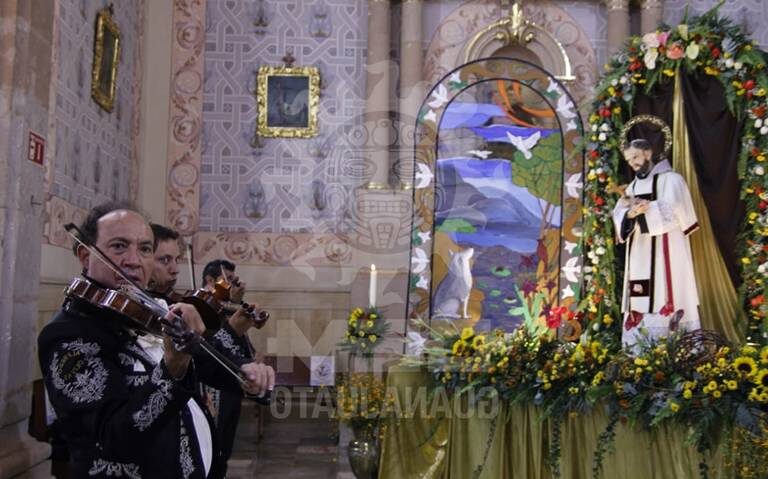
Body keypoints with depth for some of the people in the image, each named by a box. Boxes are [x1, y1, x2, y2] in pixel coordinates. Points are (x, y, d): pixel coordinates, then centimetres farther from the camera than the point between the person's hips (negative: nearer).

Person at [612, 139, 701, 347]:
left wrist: (640, 207, -11)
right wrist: (630, 213, -17)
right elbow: (618, 215, 5)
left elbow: (671, 208, -15)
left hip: (665, 253, -6)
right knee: (638, 306, 1)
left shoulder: (670, 179, 2)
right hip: (639, 257, 6)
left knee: (665, 302, -12)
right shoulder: (633, 187, 20)